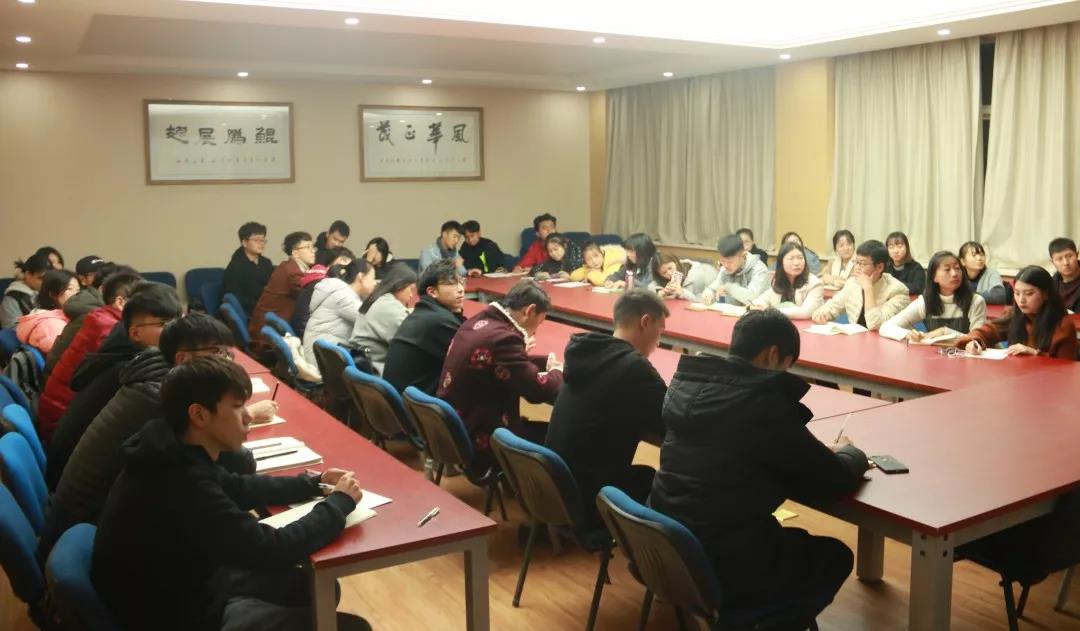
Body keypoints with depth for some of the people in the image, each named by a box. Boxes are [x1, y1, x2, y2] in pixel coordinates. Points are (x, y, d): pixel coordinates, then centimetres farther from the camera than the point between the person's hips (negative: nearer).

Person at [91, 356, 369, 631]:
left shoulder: (176, 456, -5)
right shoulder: (182, 484, -34)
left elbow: (238, 488, 13)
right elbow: (272, 549, -30)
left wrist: (313, 484, 4)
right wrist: (339, 502, -15)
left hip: (183, 584, 9)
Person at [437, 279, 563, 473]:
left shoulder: (476, 322, 3)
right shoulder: (501, 338, -24)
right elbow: (540, 390, -20)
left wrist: (520, 352, 17)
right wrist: (557, 372, -2)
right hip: (477, 442, -10)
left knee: (536, 426, 16)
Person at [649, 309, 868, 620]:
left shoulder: (687, 384, 2)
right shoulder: (763, 402, -19)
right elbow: (835, 481, -9)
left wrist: (822, 453, 12)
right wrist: (850, 453, 14)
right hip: (720, 570, -7)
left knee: (794, 540, 31)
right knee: (836, 556, 19)